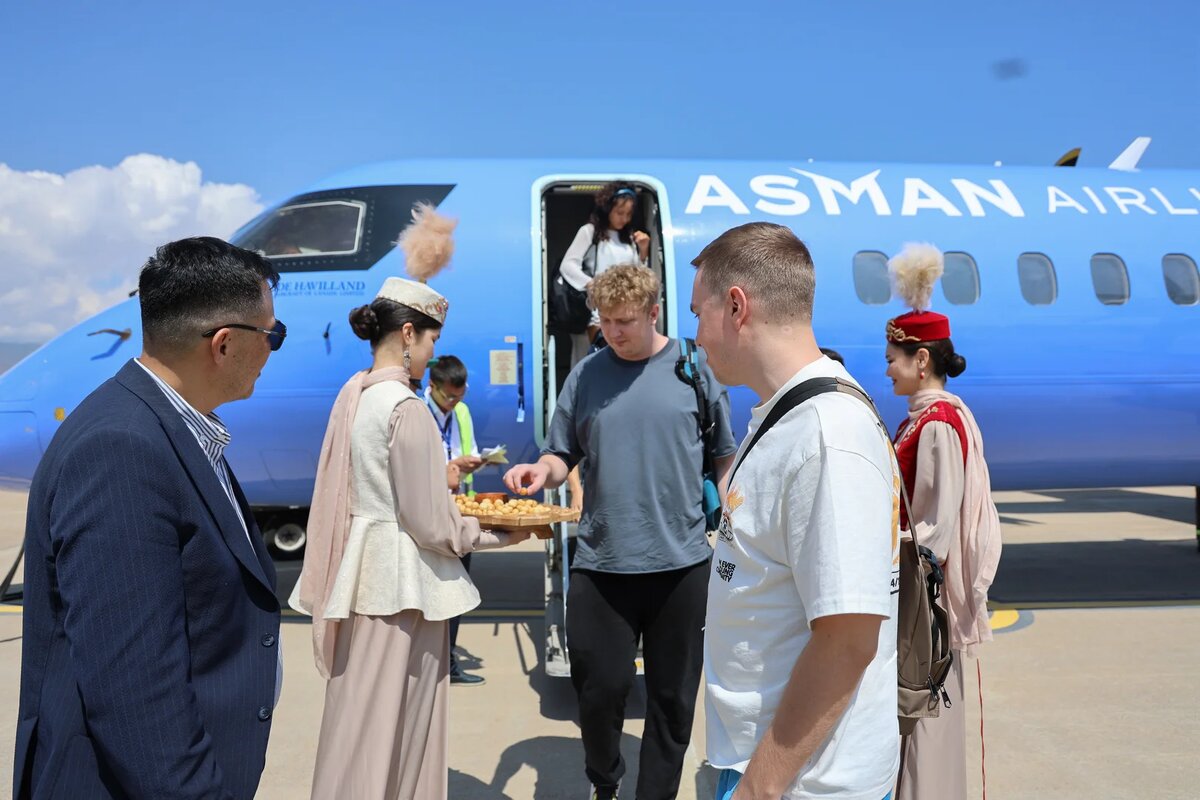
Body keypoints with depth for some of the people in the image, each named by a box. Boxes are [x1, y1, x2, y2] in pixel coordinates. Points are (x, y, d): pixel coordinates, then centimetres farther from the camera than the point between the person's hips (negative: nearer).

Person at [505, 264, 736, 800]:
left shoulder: (695, 368, 1)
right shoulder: (586, 375, 4)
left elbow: (725, 459, 6)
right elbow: (562, 458, 8)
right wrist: (541, 470, -14)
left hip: (681, 561, 0)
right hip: (600, 561, 1)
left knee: (672, 695, 11)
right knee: (600, 688, 6)